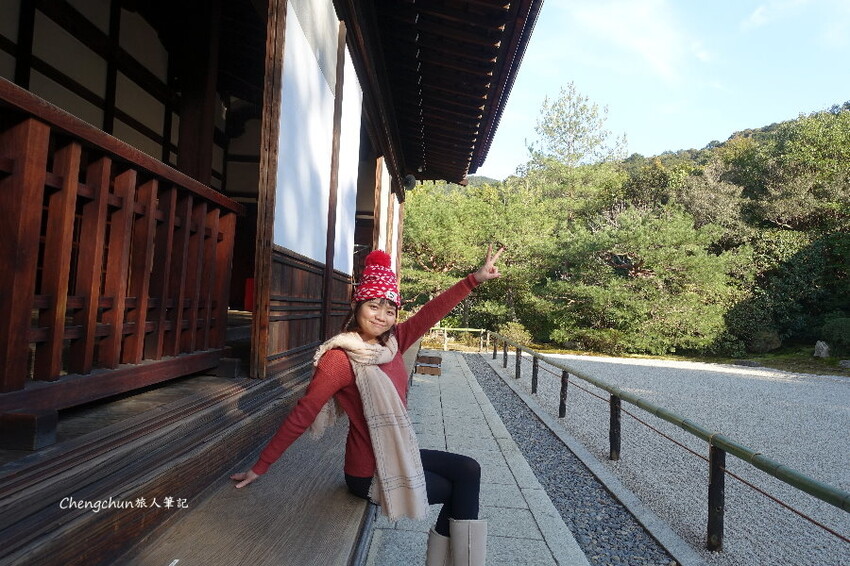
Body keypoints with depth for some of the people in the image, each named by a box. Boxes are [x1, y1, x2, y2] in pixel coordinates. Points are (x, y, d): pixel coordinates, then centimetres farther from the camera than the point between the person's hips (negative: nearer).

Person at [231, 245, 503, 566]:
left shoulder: (392, 342, -1)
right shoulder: (341, 358, -21)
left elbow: (432, 311, -7)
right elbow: (302, 415, -20)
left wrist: (475, 279, -15)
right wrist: (260, 467, -16)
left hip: (399, 454, 7)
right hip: (371, 474, -7)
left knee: (468, 471, 7)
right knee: (461, 488, 4)